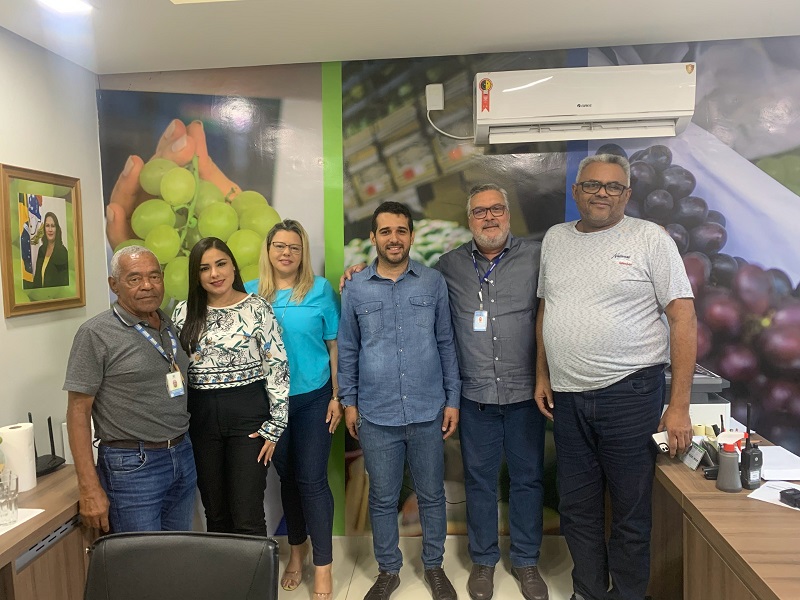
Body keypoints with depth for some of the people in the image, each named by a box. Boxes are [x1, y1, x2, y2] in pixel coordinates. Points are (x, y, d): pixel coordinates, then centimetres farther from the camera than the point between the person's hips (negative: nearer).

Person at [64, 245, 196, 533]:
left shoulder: (171, 326, 8)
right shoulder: (96, 334, -10)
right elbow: (78, 411, -10)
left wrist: (182, 449, 10)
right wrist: (89, 488, -13)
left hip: (183, 457, 6)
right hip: (133, 466, -6)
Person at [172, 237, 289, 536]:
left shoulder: (256, 308, -5)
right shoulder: (184, 312, 6)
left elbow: (277, 367, -6)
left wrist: (274, 426, -9)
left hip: (247, 414, -4)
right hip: (201, 417, 4)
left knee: (247, 517, -1)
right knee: (214, 512, 15)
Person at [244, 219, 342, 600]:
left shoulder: (320, 289, -4)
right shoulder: (251, 292, 1)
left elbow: (334, 345, -3)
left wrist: (336, 397, -6)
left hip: (313, 398, -2)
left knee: (312, 480, 1)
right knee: (287, 477, 16)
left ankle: (323, 567, 17)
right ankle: (296, 552, 37)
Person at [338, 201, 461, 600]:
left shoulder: (434, 283, 0)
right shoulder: (356, 288, 0)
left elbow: (446, 344, 4)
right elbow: (347, 350, 6)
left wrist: (452, 399, 2)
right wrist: (348, 402, 4)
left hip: (429, 412, 0)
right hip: (376, 415, 0)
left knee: (431, 495, 14)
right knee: (382, 499, 14)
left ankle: (434, 566, 36)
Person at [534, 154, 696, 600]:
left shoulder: (651, 239, -5)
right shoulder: (555, 239, 9)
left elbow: (684, 319, -9)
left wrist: (679, 405, -13)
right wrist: (542, 375, 11)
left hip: (629, 394, -4)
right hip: (566, 396, 5)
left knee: (631, 511, 9)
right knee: (577, 508, 16)